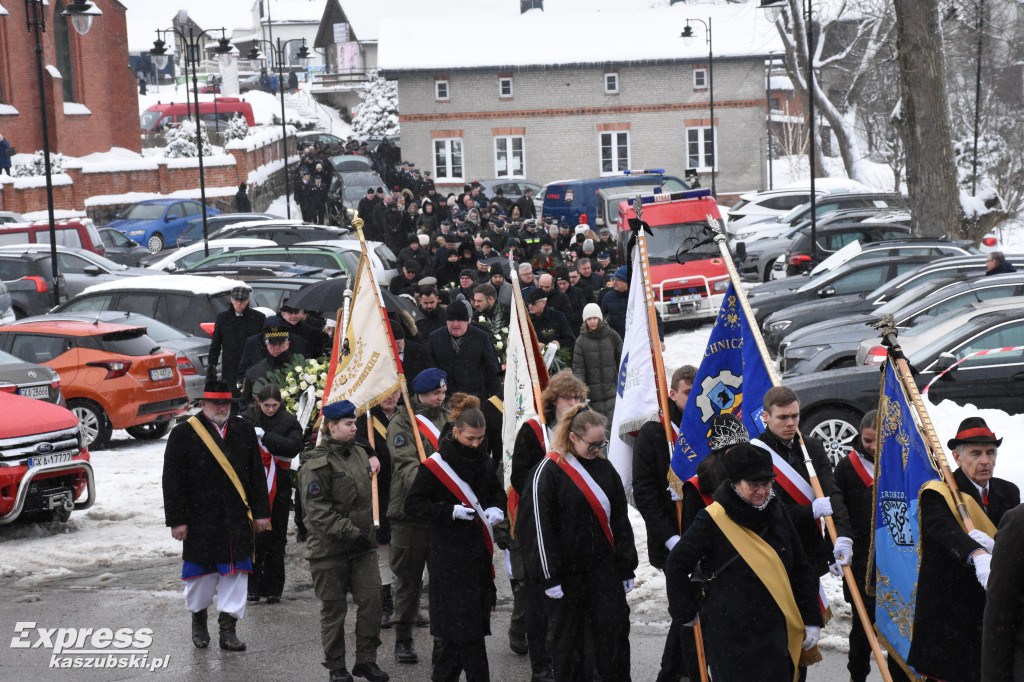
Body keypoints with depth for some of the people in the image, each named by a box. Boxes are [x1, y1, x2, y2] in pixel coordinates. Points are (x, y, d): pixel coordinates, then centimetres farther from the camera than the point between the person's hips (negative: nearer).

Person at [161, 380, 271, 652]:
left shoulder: (244, 431, 8)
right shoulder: (183, 434, -3)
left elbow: (257, 474, 10)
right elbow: (172, 482, -4)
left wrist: (261, 512, 6)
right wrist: (176, 520, -7)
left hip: (238, 520, 3)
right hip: (200, 520, -2)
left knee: (235, 573, 2)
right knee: (202, 572, 9)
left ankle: (228, 629, 10)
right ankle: (199, 621, 32)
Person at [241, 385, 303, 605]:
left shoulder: (288, 421, 2)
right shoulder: (248, 419, 4)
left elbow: (294, 446, -14)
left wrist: (264, 436, -19)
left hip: (279, 489, 0)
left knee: (276, 539, 3)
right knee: (253, 536, -2)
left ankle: (274, 588, 11)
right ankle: (254, 586, 5)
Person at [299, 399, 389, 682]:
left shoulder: (359, 452, 10)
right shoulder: (316, 464, -13)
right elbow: (318, 510, -18)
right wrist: (350, 532, -20)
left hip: (362, 544, 6)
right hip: (329, 548, -6)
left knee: (372, 600, -1)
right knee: (333, 608, 4)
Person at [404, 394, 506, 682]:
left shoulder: (483, 460, 9)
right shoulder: (435, 466, -11)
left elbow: (496, 492, 24)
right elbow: (413, 505, -9)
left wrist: (496, 509, 1)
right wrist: (450, 511, -19)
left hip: (479, 550, 6)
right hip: (449, 553, -6)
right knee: (464, 619, -7)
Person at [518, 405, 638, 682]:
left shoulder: (605, 468, 8)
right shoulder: (547, 472, -9)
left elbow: (620, 521, 13)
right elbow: (538, 527, -10)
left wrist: (626, 567, 11)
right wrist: (549, 576, -12)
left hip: (603, 567, 4)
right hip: (566, 571, -4)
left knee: (615, 629, -2)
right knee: (567, 637, 5)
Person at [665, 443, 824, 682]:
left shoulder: (778, 512, 6)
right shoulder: (712, 519, -11)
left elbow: (801, 569, 13)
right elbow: (676, 566, -2)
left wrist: (811, 620, 10)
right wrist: (687, 611, 5)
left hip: (775, 634, 5)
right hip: (730, 638, -5)